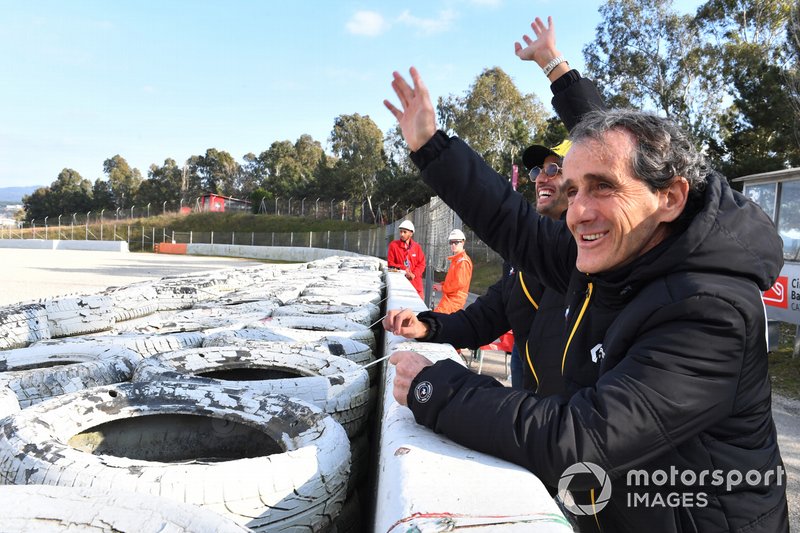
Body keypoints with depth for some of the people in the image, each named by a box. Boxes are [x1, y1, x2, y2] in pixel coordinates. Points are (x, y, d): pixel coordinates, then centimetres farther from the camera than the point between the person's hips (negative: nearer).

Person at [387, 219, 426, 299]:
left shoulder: (417, 247, 6)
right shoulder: (394, 245, 1)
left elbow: (422, 264, 6)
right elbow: (390, 263, 2)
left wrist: (414, 274, -10)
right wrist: (403, 270, -11)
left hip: (415, 281, 2)